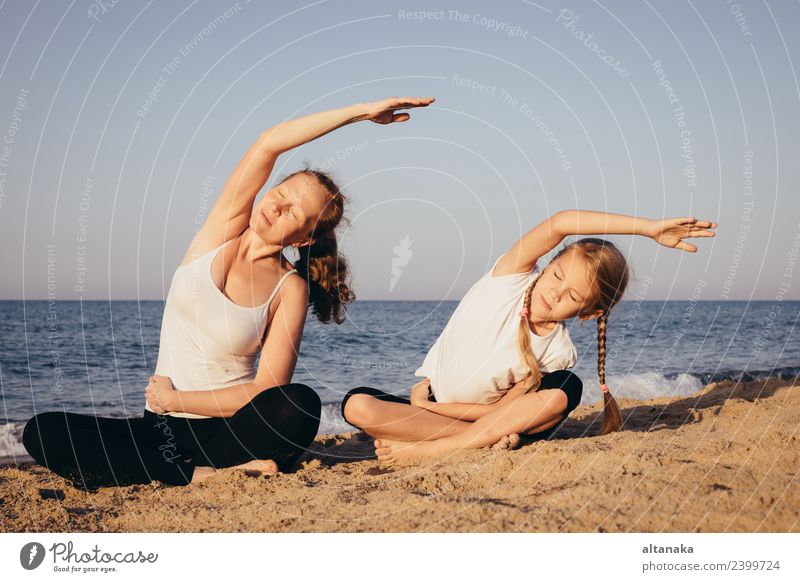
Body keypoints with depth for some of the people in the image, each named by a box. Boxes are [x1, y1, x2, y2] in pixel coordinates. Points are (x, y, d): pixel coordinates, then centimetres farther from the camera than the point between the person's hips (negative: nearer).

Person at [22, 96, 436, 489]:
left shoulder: (290, 289, -5)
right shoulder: (224, 230, 1)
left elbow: (269, 390, -14)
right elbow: (268, 145, -12)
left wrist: (175, 399, -11)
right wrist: (359, 111, -12)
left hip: (229, 428, -3)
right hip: (164, 429, 3)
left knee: (301, 406, -35)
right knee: (42, 432, -20)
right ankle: (213, 474, -21)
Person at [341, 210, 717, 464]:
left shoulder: (557, 355, -16)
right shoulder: (512, 276, -18)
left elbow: (502, 408, -16)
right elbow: (559, 224, -35)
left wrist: (430, 406, -20)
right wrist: (648, 228, -38)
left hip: (484, 418, 0)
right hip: (427, 403, 1)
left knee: (564, 390, -29)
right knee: (357, 405, -28)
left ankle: (427, 449, -32)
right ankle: (487, 441, -25)